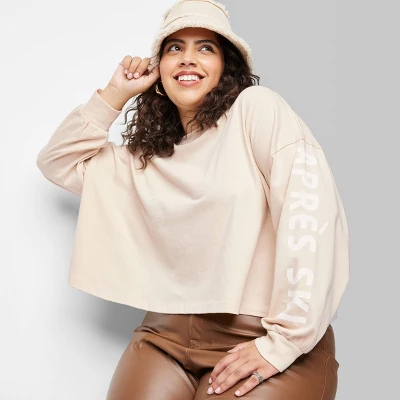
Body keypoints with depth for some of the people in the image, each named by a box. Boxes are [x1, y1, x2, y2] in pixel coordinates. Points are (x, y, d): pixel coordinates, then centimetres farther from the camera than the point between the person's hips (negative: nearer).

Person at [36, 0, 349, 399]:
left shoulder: (255, 108, -3)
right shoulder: (146, 156, 15)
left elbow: (309, 207, -15)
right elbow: (56, 160, 21)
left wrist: (286, 340, -19)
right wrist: (115, 94, 10)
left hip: (260, 336, -4)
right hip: (170, 334, 4)